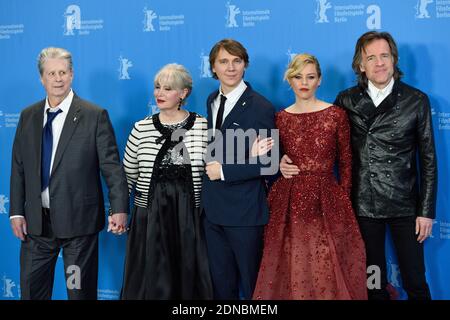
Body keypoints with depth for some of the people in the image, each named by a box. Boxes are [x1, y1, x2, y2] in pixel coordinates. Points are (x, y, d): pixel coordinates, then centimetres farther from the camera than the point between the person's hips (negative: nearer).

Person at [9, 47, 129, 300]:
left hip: (78, 219, -4)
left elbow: (112, 165, -9)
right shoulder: (28, 116, 8)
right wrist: (16, 212, 5)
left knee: (81, 291, 7)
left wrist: (119, 208, -19)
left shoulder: (95, 115, -6)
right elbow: (18, 167, 10)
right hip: (36, 221, 4)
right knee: (31, 288, 12)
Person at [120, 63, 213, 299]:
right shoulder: (141, 128, 2)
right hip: (150, 217, 1)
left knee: (188, 277, 8)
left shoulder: (202, 126, -2)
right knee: (150, 280, 7)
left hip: (190, 217, -1)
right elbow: (127, 175, 8)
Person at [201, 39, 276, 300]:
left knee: (253, 283, 8)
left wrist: (224, 171, -16)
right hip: (213, 208, 7)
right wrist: (211, 166, -6)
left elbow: (268, 163, -16)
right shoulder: (212, 101, 10)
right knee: (221, 283, 17)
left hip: (245, 210, -6)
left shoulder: (260, 107, -13)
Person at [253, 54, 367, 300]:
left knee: (327, 270, 3)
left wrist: (343, 202, -1)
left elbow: (345, 163, 2)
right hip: (289, 203, 2)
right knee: (291, 271, 8)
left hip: (327, 201, -1)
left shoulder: (336, 115, -1)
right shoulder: (280, 118, 5)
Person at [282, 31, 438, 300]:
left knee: (415, 283, 5)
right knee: (374, 281, 14)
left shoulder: (416, 101, -2)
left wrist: (426, 211, -3)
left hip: (405, 206, -1)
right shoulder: (346, 100, 2)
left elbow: (428, 160, 0)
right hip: (363, 204, 1)